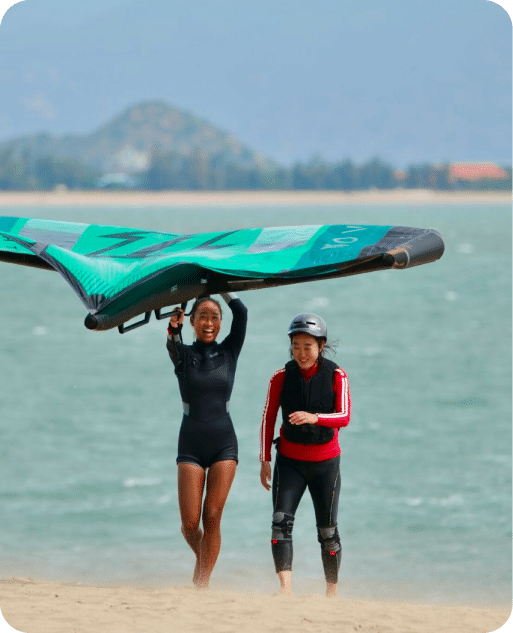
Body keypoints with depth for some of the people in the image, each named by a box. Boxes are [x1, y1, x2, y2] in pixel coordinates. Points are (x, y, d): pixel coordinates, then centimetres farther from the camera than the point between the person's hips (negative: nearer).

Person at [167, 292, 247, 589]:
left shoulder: (228, 352, 6)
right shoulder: (183, 355, 3)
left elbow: (241, 313, -7)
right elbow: (173, 347, -21)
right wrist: (173, 328, -42)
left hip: (224, 442, 0)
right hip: (191, 443, 0)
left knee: (212, 517, -9)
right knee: (190, 523, -4)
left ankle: (203, 581, -6)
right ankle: (202, 557, 27)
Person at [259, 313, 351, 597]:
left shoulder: (336, 376, -7)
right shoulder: (282, 377, -3)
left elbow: (344, 417, -17)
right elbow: (268, 419, 3)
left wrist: (314, 417, -35)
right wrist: (265, 460, 0)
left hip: (325, 462, -1)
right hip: (289, 461, 1)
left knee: (327, 531, 5)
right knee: (281, 521, -18)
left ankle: (332, 589, 21)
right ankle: (285, 587, -26)